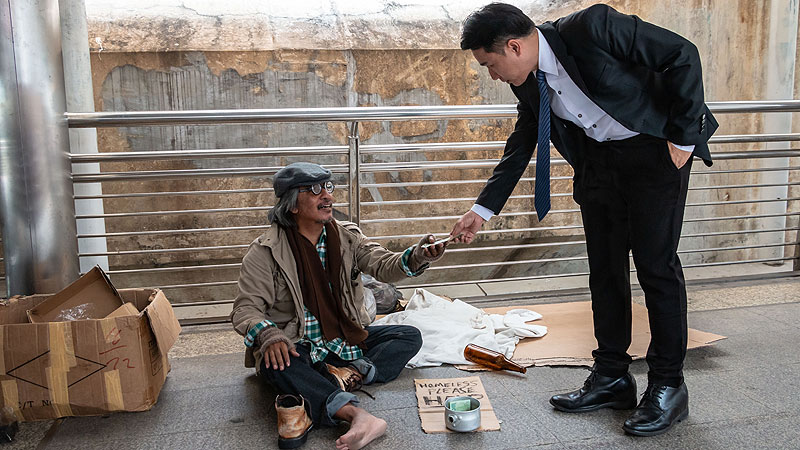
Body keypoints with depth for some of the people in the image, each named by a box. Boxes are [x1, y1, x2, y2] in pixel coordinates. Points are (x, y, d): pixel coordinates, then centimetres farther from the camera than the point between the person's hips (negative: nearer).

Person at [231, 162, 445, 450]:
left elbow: (384, 266, -8)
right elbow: (245, 309, -10)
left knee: (410, 336, -10)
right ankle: (357, 415, -49)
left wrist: (418, 257, -30)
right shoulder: (265, 251, -6)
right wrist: (268, 335, -33)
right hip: (296, 348, -4)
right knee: (274, 365, -35)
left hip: (349, 340, 5)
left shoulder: (347, 237, 5)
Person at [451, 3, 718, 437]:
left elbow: (682, 54, -18)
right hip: (598, 159, 7)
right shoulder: (528, 82, -1)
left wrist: (684, 137, -17)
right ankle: (611, 377, 18)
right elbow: (521, 146, 11)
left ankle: (668, 385, 6)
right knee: (605, 267, 7)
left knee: (656, 263, -6)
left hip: (657, 148, -7)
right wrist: (482, 209, 11)